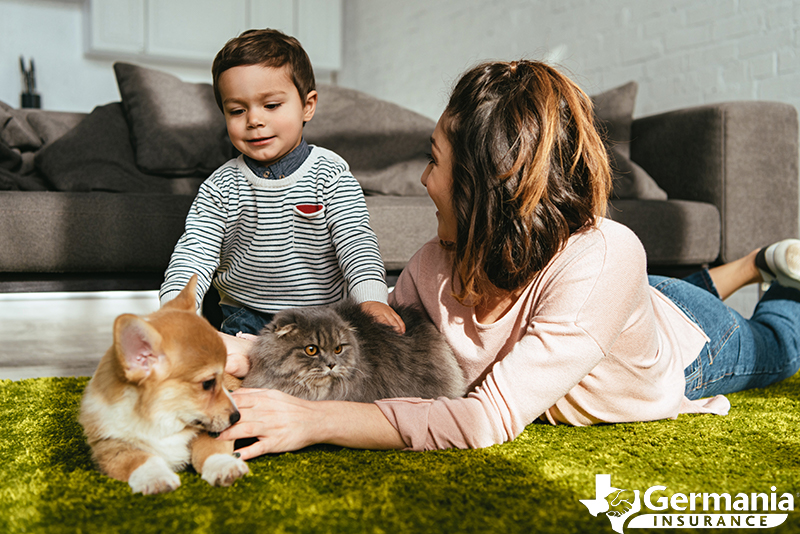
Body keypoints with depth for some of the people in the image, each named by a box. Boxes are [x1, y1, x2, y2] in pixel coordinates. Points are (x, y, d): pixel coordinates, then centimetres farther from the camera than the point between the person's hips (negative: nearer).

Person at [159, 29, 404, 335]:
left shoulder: (331, 175, -6)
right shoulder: (220, 187, 0)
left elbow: (356, 241, -14)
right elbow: (195, 250, -4)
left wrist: (372, 299, -33)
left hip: (323, 314, -1)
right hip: (245, 316, 1)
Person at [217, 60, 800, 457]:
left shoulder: (604, 261, -51)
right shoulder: (435, 267, -33)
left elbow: (489, 421, -54)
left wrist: (316, 420, -59)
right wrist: (253, 353, -37)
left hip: (687, 346, -3)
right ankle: (749, 265, 53)